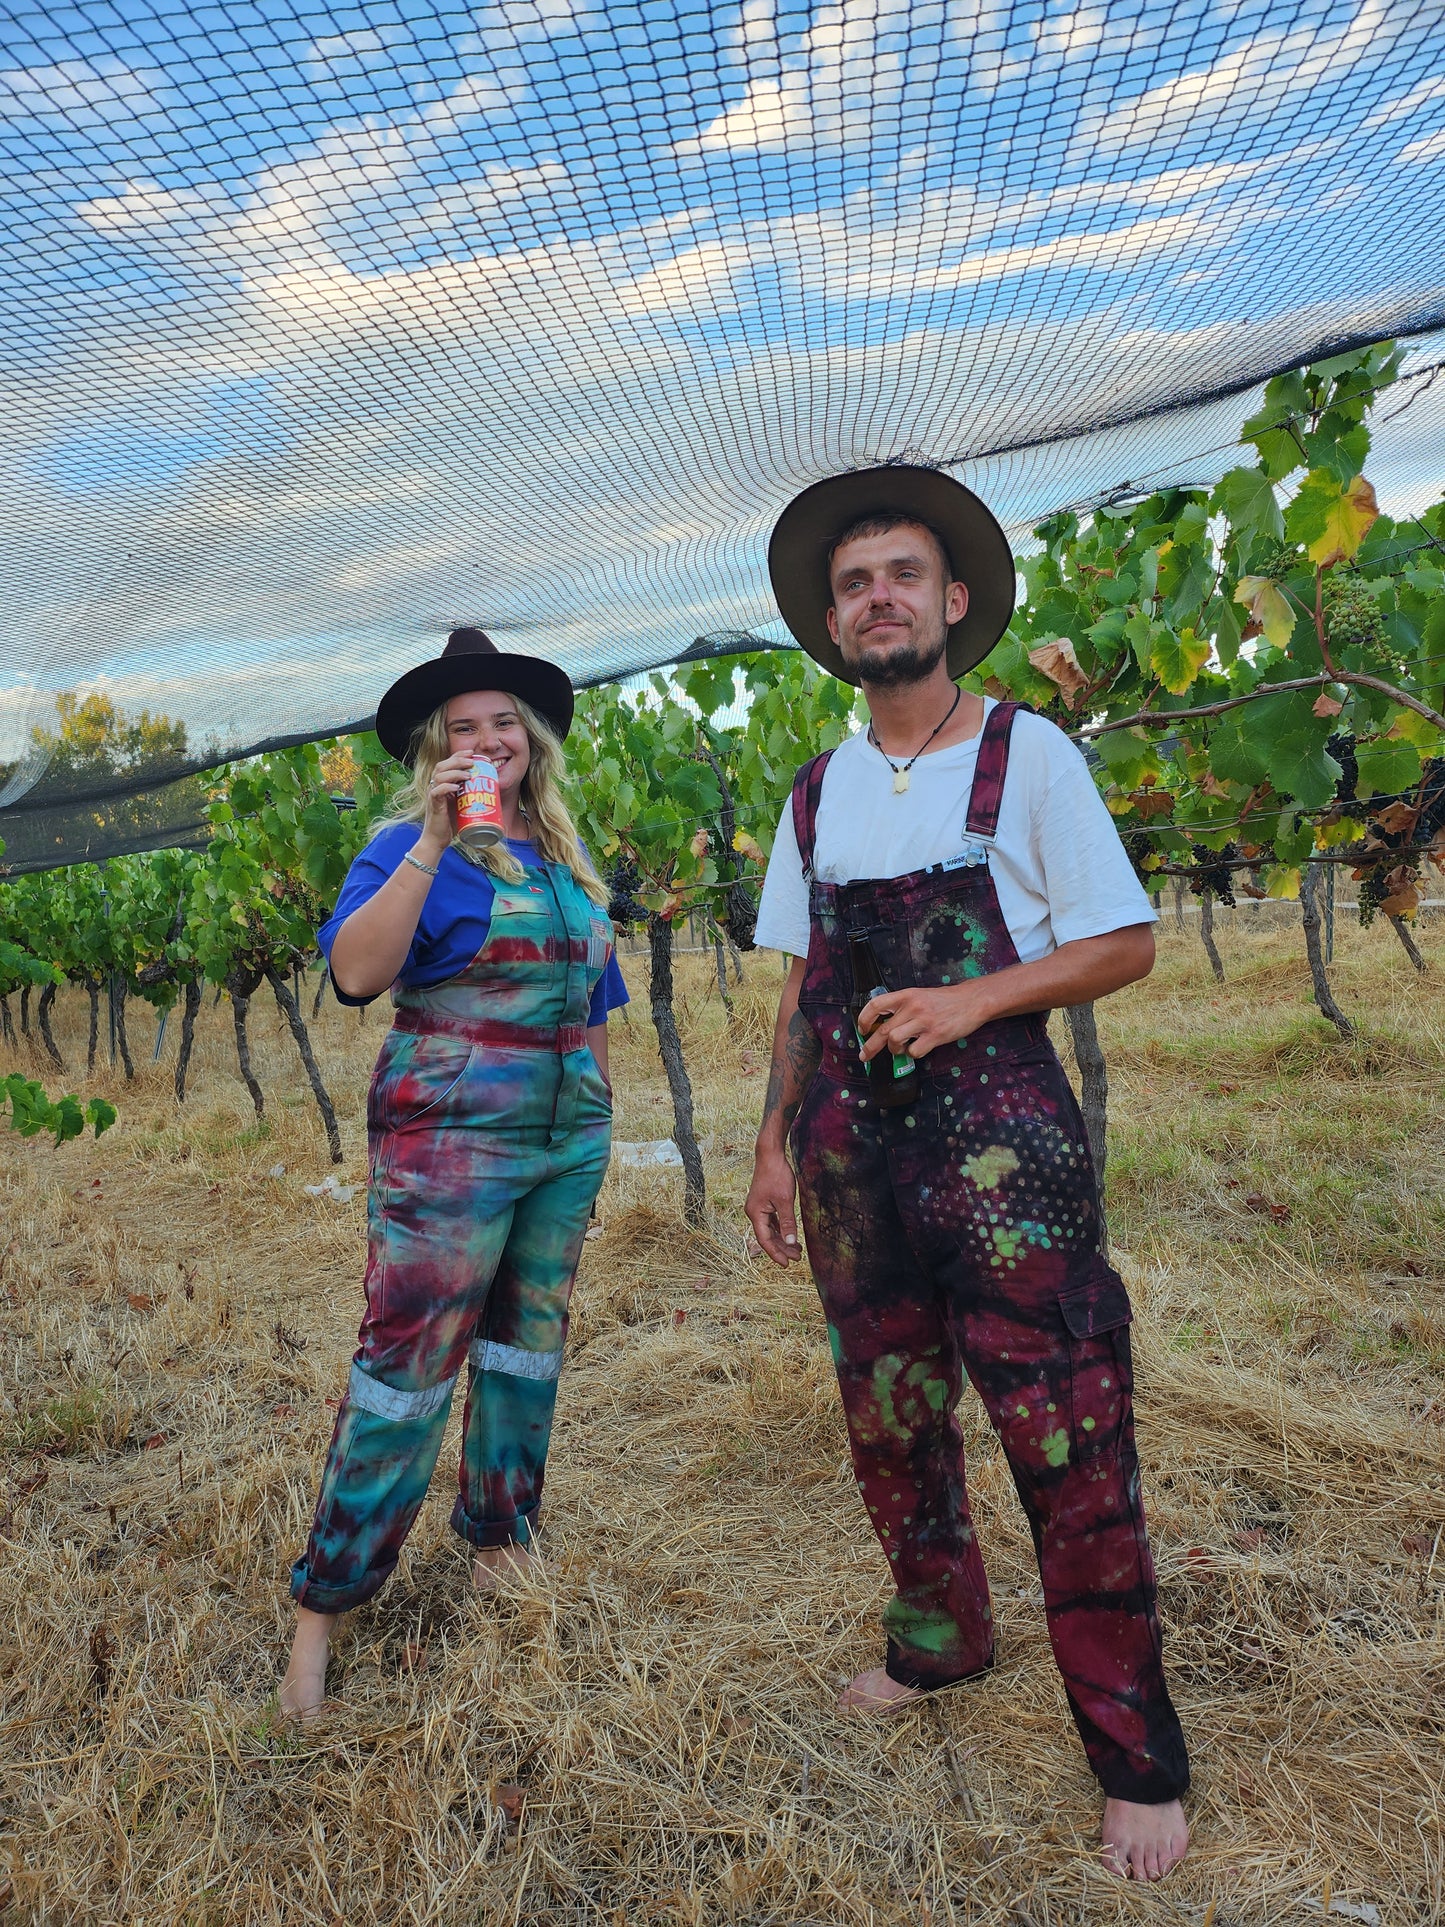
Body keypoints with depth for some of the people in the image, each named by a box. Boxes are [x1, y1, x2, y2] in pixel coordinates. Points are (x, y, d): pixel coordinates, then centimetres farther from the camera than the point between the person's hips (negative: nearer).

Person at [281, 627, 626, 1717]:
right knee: (407, 1363, -5)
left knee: (528, 1344, 15)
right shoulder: (412, 850, -5)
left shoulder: (568, 860, 13)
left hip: (569, 1138, 6)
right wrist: (435, 842, -25)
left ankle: (500, 1539, 33)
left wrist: (601, 1117, 18)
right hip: (454, 1137, -6)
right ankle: (322, 1605, 9)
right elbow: (356, 972, -22)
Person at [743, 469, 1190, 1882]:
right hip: (855, 1158, 5)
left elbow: (1127, 945, -4)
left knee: (1067, 1446, 0)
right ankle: (940, 1640, 41)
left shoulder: (1026, 754, -3)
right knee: (889, 1423, 16)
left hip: (1002, 1144, -5)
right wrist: (775, 1144, 10)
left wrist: (971, 1000, -17)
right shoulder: (816, 793, 10)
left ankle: (1136, 1761, 19)